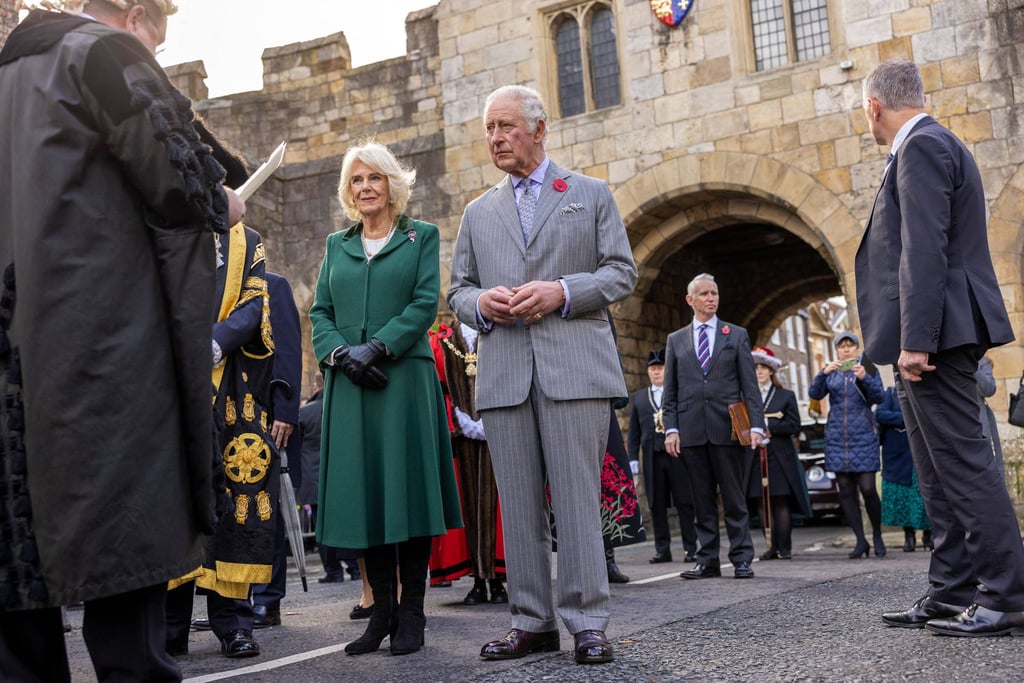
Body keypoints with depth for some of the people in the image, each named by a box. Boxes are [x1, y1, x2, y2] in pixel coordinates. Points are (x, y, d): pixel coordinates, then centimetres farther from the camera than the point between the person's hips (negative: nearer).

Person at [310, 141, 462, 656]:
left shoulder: (421, 237, 9)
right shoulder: (337, 245, 19)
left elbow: (425, 304, -4)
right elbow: (320, 312, 12)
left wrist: (376, 346, -14)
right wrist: (340, 353, -8)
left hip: (404, 379, -3)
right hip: (349, 384, 3)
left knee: (407, 491, -4)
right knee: (364, 494, 2)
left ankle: (411, 615, 3)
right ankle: (382, 611, 10)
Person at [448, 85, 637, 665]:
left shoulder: (592, 194, 13)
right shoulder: (478, 213, 21)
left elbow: (622, 272, 6)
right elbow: (457, 290, 19)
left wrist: (562, 291, -10)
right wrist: (481, 303, -4)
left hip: (575, 367, -3)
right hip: (504, 373, 3)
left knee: (578, 499, -6)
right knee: (520, 504, 4)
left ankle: (589, 624, 1)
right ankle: (533, 623, 11)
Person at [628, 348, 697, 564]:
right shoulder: (639, 397, 16)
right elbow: (634, 432, 14)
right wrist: (632, 459, 6)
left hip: (678, 454, -3)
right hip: (652, 456, 3)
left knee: (684, 503, -1)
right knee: (657, 505, 4)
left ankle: (690, 548, 5)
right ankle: (662, 549, 10)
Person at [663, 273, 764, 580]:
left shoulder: (736, 335, 10)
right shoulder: (676, 340, 14)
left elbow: (750, 385, 5)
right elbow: (670, 391, 10)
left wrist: (756, 425, -5)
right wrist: (671, 429, -1)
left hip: (728, 428, -1)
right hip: (691, 431, 2)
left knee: (735, 498, 1)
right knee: (703, 501, 5)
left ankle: (741, 559, 7)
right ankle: (707, 560, 11)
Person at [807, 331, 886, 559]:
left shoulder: (868, 369, 7)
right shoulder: (831, 373, 13)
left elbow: (879, 397, -4)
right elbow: (814, 394, -1)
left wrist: (865, 378, -20)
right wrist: (823, 373, -17)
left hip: (863, 436, -3)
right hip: (837, 436, 3)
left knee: (867, 488, -9)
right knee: (846, 491, 1)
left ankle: (877, 536, 8)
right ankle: (860, 540, 6)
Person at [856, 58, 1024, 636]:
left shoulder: (922, 146, -10)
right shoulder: (932, 144, 22)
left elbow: (926, 249, -20)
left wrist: (915, 340, -23)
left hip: (936, 334, -11)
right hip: (928, 339, 11)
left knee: (963, 462, -8)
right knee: (939, 472, 11)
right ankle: (953, 592, 16)